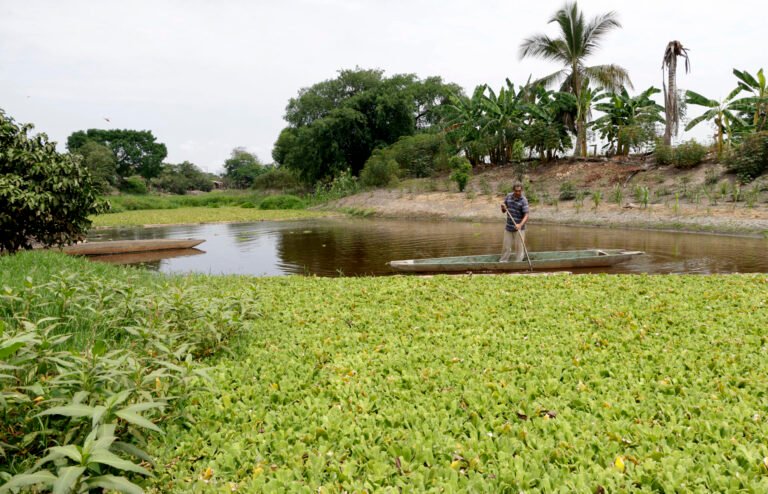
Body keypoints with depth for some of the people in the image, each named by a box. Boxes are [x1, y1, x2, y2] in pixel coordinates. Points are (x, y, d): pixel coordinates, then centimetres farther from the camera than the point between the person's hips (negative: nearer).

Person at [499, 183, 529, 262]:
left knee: (519, 248, 3)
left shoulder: (523, 200, -14)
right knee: (506, 247, 11)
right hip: (508, 228, 4)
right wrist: (503, 208, -12)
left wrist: (520, 225, -37)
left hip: (519, 229, -4)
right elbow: (503, 211, 12)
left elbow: (526, 216, -20)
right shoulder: (508, 196, 2)